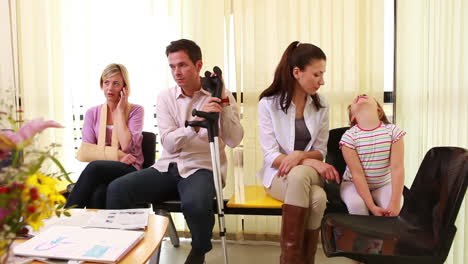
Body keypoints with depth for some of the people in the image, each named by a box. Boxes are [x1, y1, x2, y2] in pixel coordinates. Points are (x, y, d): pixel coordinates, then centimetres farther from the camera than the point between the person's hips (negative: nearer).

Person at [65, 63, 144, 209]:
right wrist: (115, 157, -13)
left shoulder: (135, 111, 3)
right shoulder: (92, 113, 13)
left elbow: (126, 146, -12)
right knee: (97, 194, -36)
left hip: (129, 170, -2)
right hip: (101, 173, 2)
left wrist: (120, 111, -6)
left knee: (95, 167, -34)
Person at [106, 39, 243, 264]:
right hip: (167, 168, 3)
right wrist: (197, 121, -25)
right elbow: (169, 143, -9)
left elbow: (234, 141, -11)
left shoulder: (221, 95, -1)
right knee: (117, 189, -19)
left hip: (201, 169, -3)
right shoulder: (165, 98, 5)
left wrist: (224, 103, -19)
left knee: (195, 203, -35)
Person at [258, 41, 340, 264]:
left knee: (311, 190, -34)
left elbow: (320, 151, 3)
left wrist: (299, 155, -20)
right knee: (316, 197, -34)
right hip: (278, 175, -2)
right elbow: (270, 156, -14)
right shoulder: (269, 103, -10)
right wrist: (310, 162, -27)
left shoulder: (320, 105, 2)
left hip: (310, 174, 3)